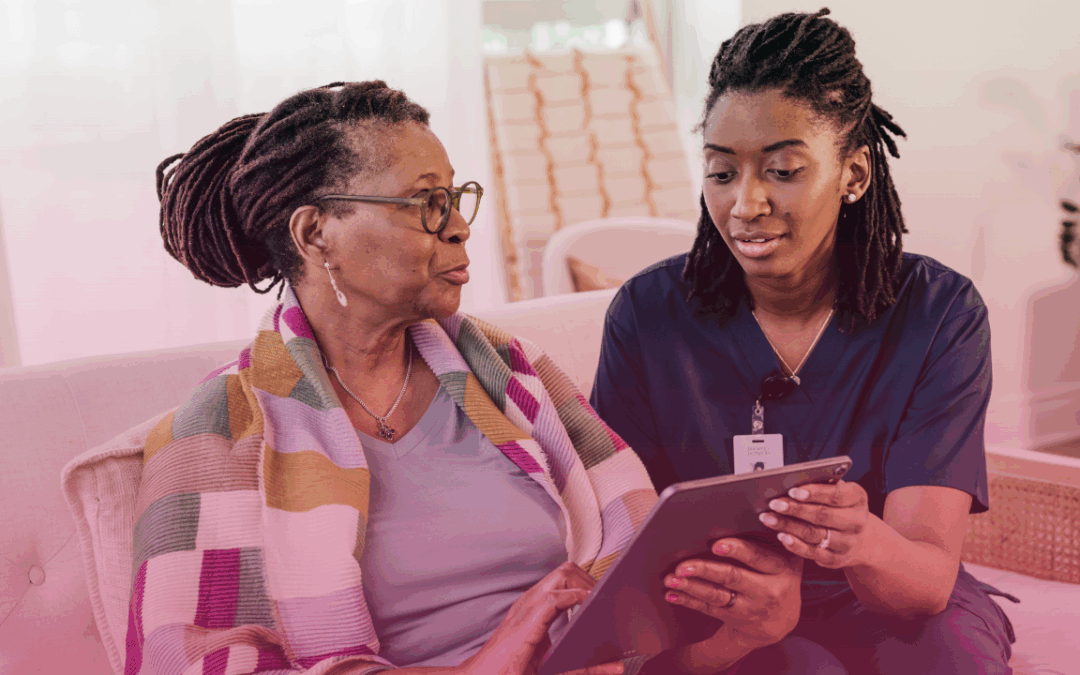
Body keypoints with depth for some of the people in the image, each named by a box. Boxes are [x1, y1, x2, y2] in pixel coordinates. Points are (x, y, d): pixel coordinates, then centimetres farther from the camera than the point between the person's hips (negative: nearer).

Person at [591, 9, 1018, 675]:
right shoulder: (647, 313, -7)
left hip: (890, 610, 3)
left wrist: (864, 544, -40)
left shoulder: (942, 315, -8)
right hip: (714, 622, -2)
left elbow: (929, 580, -16)